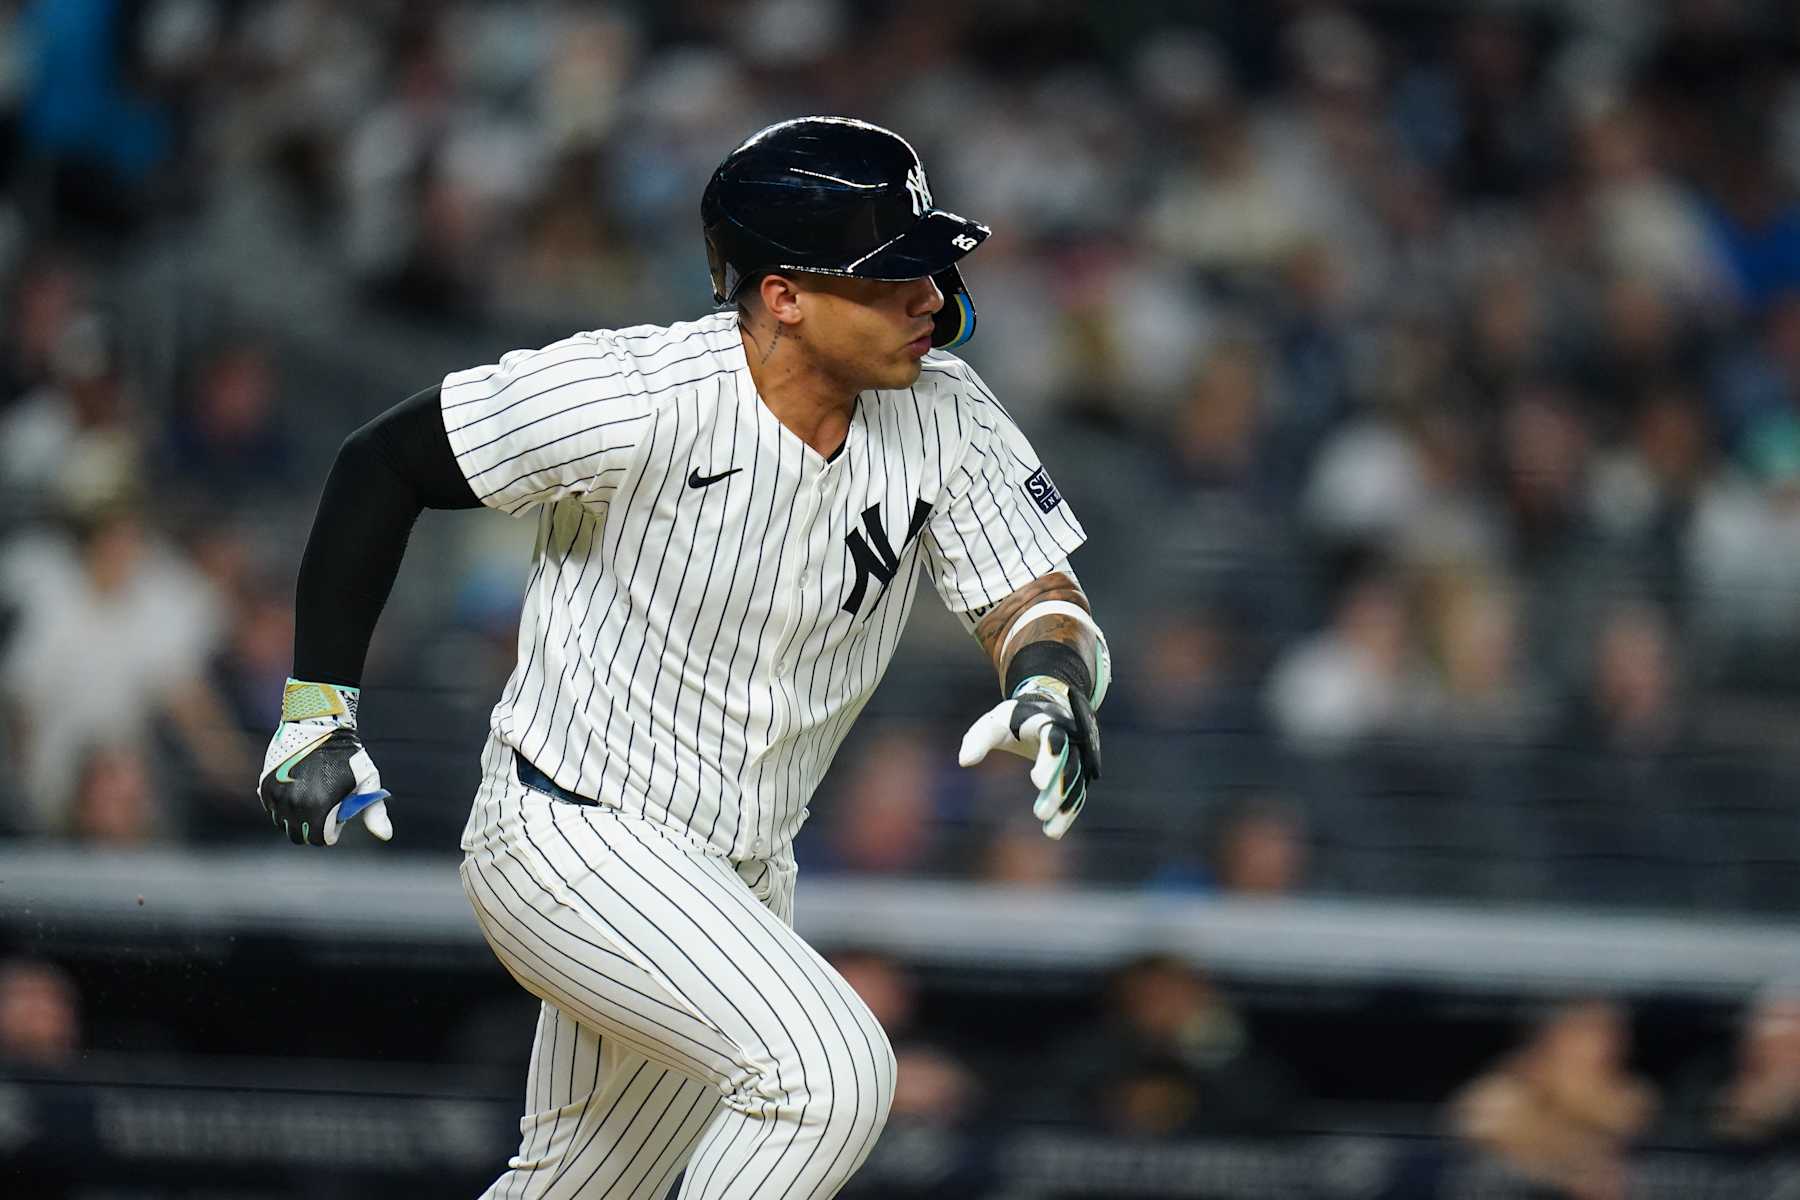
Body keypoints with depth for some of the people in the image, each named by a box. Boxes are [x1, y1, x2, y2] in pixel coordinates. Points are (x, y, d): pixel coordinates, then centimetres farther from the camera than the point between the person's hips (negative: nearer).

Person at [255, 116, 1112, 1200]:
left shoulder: (943, 412, -8)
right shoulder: (637, 399, -23)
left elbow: (1034, 601, -8)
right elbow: (383, 464, -12)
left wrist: (1053, 681, -33)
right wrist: (319, 709, -11)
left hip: (742, 882, 7)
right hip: (569, 843, -7)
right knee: (831, 1070, -25)